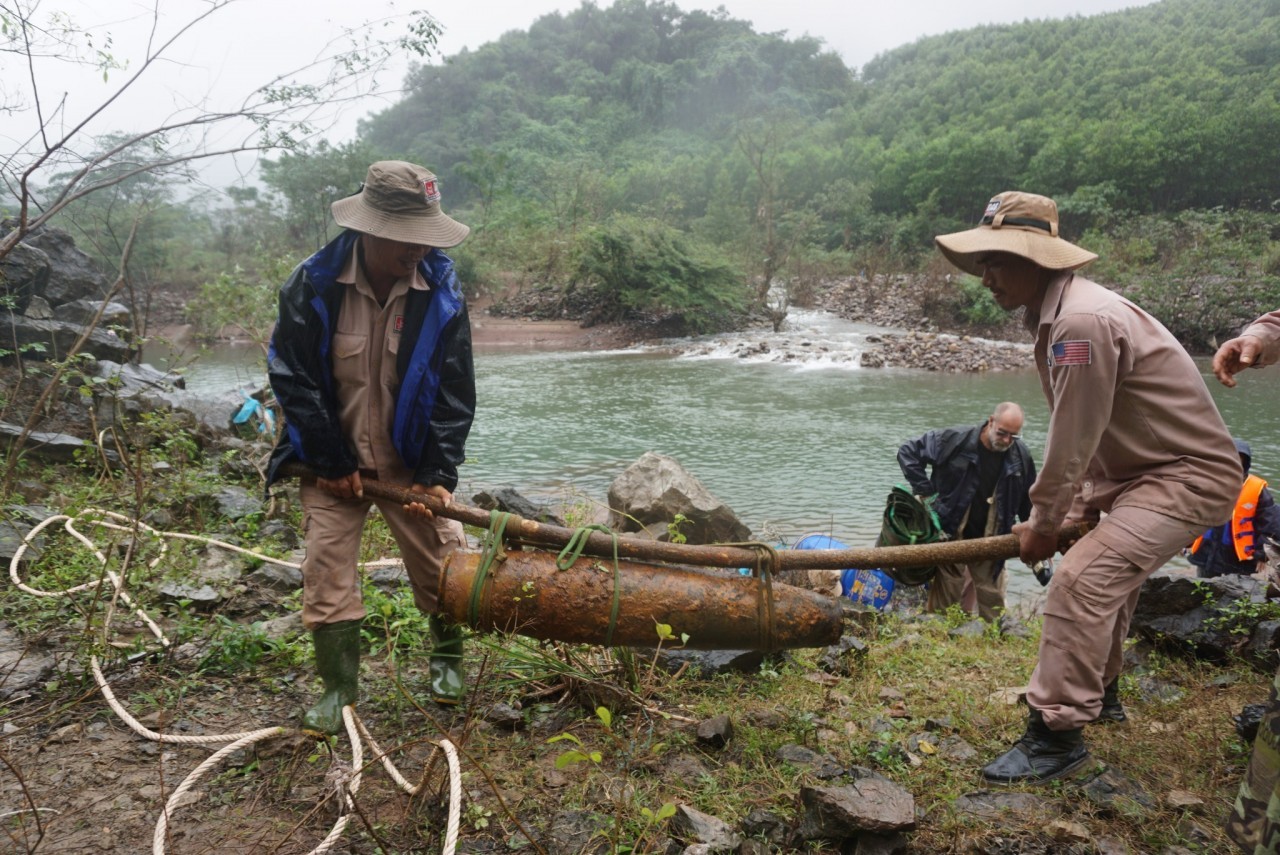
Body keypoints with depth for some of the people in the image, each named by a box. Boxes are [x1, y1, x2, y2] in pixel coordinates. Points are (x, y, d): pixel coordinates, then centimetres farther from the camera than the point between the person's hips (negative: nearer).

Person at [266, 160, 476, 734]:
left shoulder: (442, 293, -12)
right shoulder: (313, 284, -15)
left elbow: (455, 391, -8)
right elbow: (291, 376, -10)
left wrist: (439, 473, -15)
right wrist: (332, 460, -10)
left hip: (411, 459, 1)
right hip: (333, 459, 0)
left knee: (439, 560, 2)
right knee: (326, 564, -2)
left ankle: (448, 659, 28)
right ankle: (339, 687, 14)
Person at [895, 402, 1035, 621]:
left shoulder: (1021, 457, -5)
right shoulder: (955, 440, -17)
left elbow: (1029, 504, 8)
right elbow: (908, 452, -9)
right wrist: (926, 491, -12)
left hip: (990, 541, 3)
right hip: (951, 533, -3)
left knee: (992, 599, 11)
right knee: (946, 595, 4)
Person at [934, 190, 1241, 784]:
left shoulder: (1082, 321, -28)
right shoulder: (1055, 315, 6)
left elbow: (1073, 441, -24)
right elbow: (1077, 435, 8)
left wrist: (1043, 524, -13)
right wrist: (1078, 508, 5)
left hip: (1189, 475, -11)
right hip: (1143, 469, 11)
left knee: (1082, 580, -22)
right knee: (1106, 573, 25)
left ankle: (1058, 735, -12)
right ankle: (1096, 690, 44)